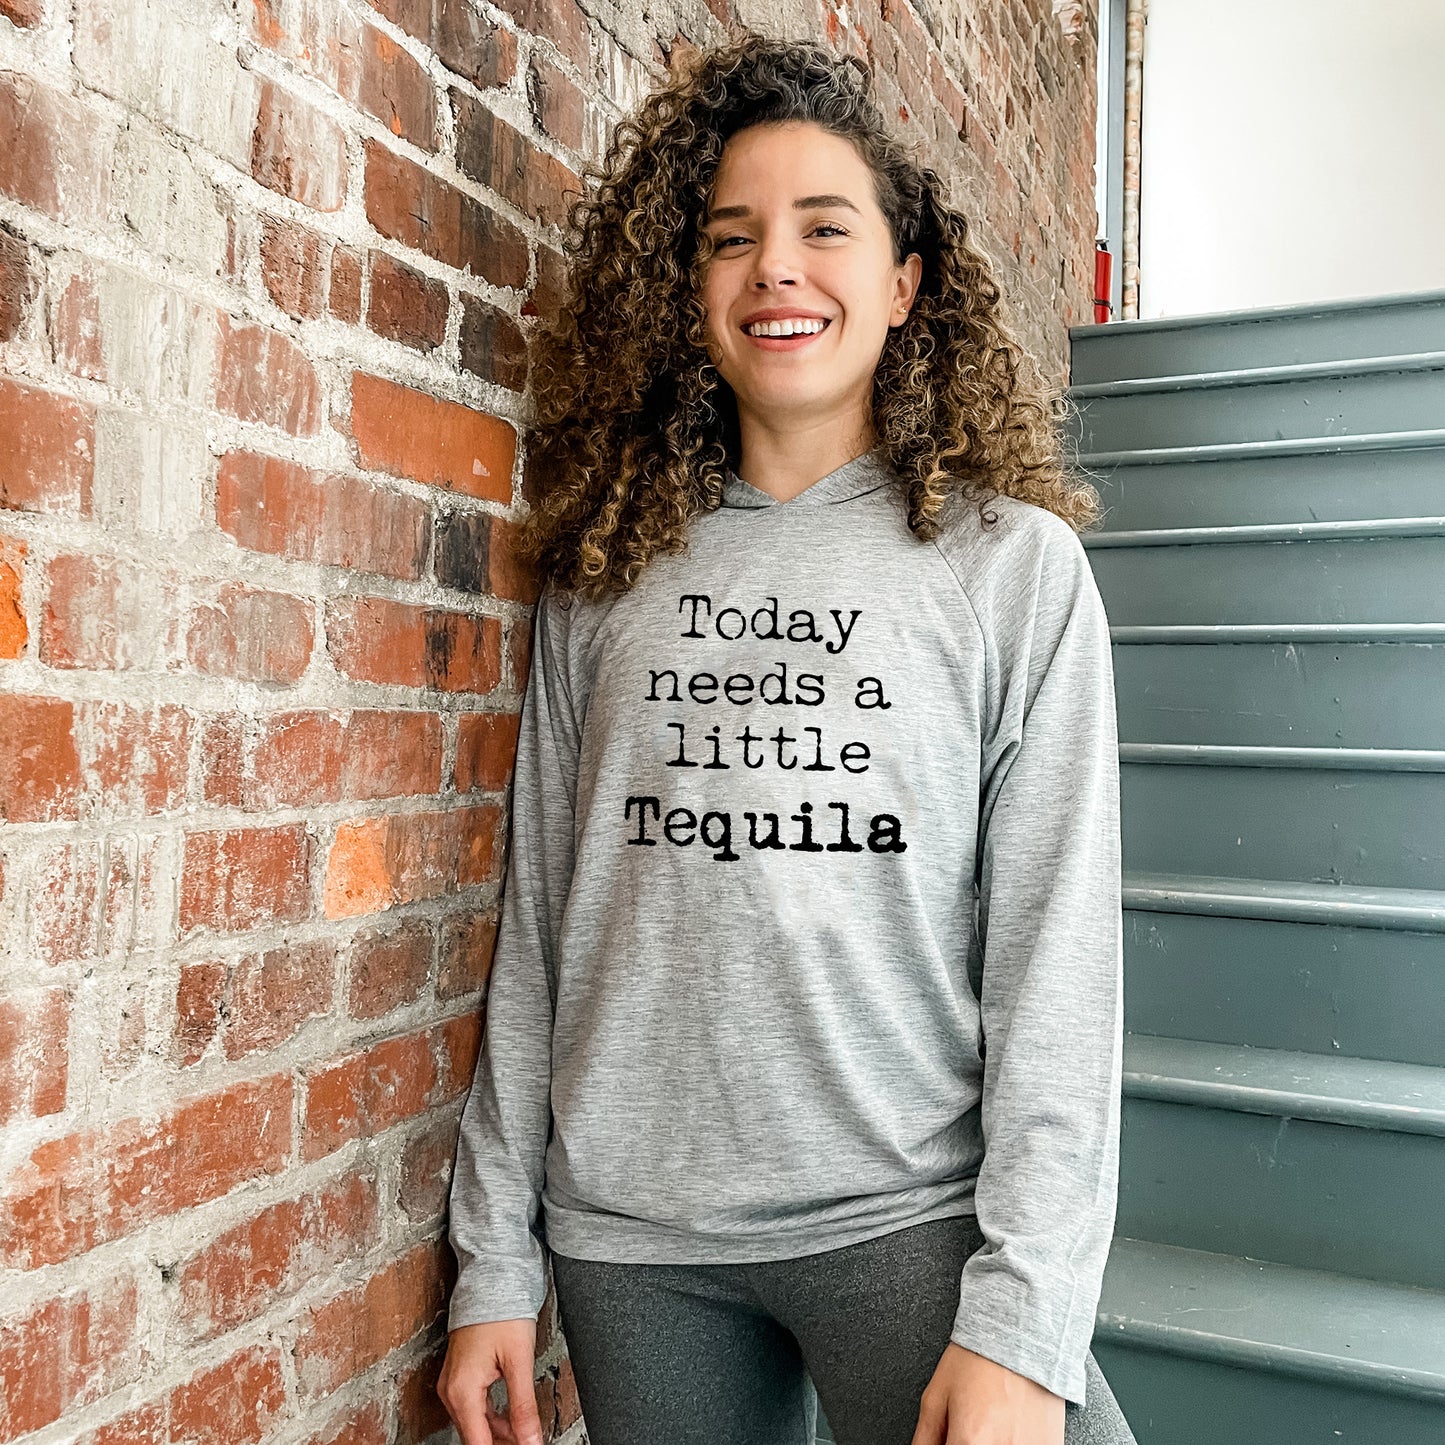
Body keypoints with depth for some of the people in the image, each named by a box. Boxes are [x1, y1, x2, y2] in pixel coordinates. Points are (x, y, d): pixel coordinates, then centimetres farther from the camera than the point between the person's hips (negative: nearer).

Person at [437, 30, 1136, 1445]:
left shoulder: (1012, 561, -3)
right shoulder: (603, 573, 4)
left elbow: (1058, 959, -6)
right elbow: (537, 927, 5)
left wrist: (1021, 1325, -11)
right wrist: (494, 1264, 5)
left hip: (909, 1219, -2)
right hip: (629, 1233, 3)